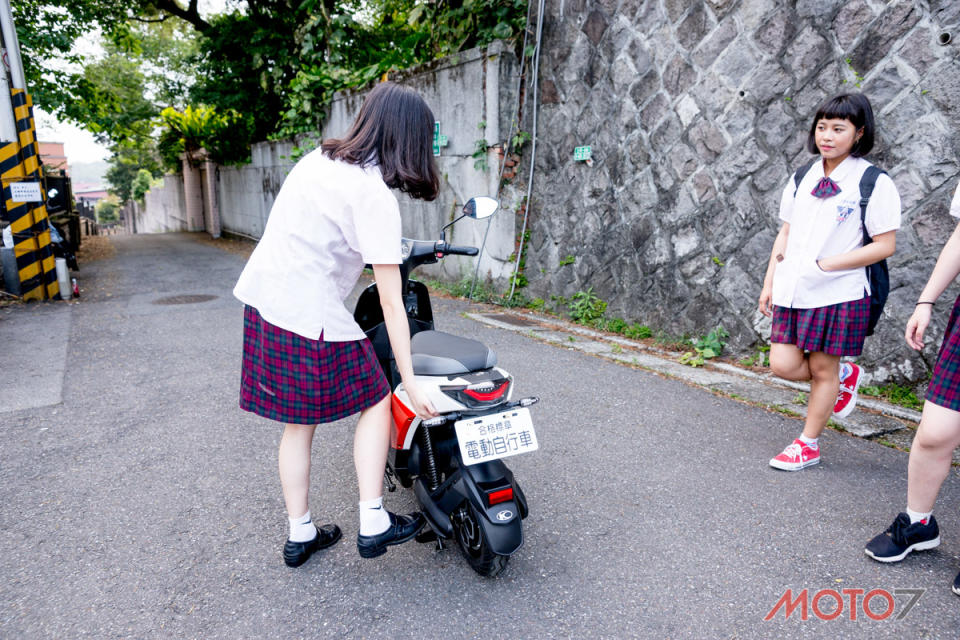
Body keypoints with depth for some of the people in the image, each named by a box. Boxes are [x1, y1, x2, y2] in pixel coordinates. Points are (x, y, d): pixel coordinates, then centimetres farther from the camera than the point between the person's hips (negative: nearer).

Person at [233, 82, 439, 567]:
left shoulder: (319, 158, 10)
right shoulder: (376, 195, -14)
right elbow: (391, 304, -15)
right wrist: (410, 382, -11)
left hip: (261, 301, 8)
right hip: (310, 318, -8)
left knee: (298, 423, 17)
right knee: (376, 402, 10)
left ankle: (299, 535, 29)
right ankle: (373, 524, 12)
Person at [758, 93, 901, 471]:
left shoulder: (875, 184, -7)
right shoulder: (802, 178, 9)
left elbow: (884, 245, -10)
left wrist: (824, 265, -17)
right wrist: (769, 282, 10)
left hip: (839, 294, -5)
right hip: (792, 291, 5)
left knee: (822, 369, 4)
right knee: (783, 365, 1)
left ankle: (808, 446, 22)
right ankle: (845, 374, 33)